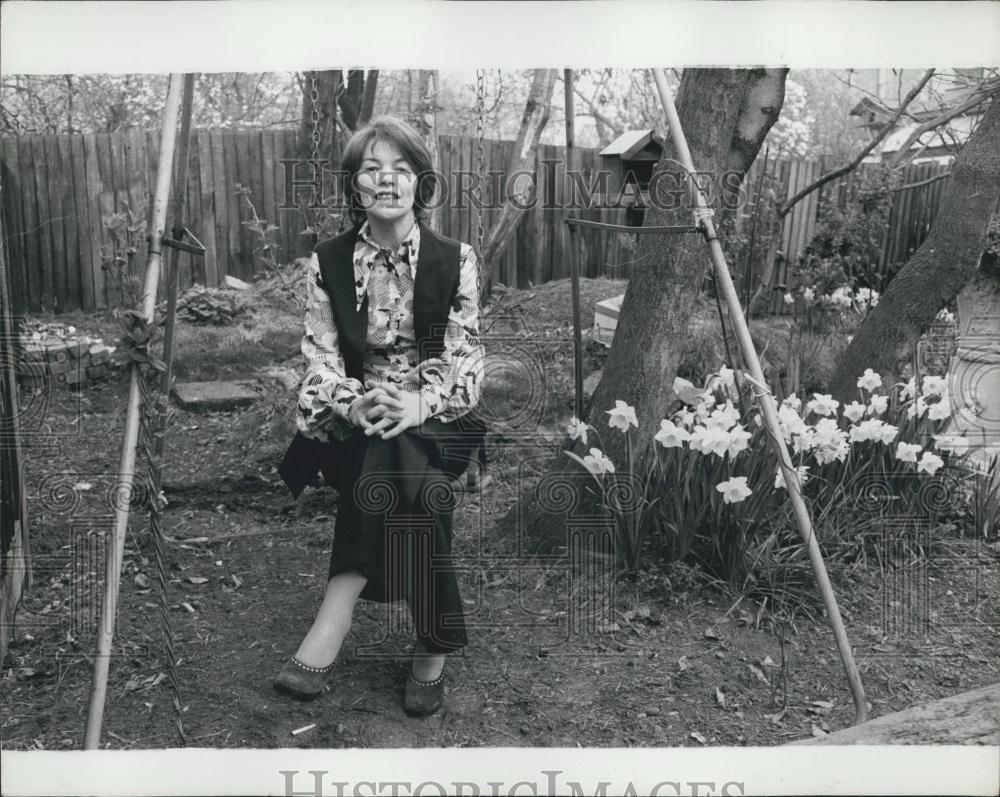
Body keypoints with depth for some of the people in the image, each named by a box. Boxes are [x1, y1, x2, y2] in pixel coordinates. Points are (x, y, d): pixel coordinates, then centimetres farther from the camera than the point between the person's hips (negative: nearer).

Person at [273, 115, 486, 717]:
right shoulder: (327, 263, 5)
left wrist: (416, 404, -23)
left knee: (393, 463, -34)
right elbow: (320, 356, -1)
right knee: (410, 481, -32)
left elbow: (463, 356, -4)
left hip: (437, 423, 0)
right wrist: (353, 405, -21)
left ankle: (328, 634, -28)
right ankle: (434, 648, -24)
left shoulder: (456, 260, 2)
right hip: (352, 425, 1)